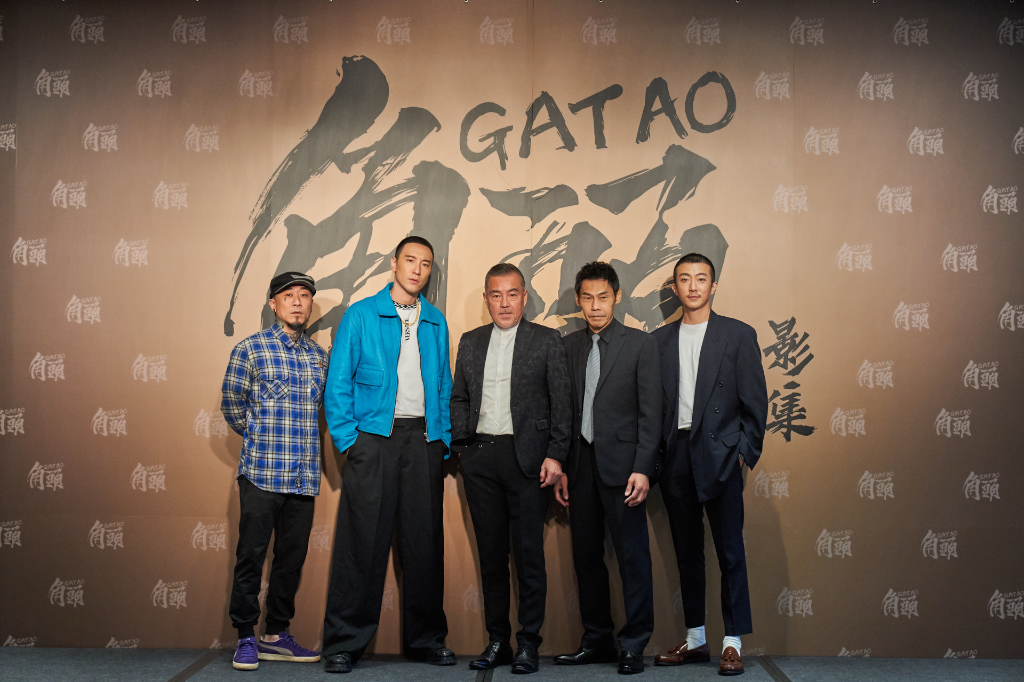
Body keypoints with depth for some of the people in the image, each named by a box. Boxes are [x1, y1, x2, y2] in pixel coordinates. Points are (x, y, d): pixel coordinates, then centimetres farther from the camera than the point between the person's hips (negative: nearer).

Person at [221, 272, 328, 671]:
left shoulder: (319, 356, 13)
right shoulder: (250, 349, 0)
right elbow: (232, 405, 3)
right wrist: (262, 441, 8)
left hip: (305, 477, 5)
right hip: (261, 473, -4)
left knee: (292, 556, 9)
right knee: (251, 554, -1)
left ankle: (276, 635, 21)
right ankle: (246, 638, 10)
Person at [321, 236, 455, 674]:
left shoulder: (436, 323, 14)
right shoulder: (360, 315, 4)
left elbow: (443, 387, 15)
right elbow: (338, 383, 1)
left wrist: (443, 441, 5)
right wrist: (347, 440, -7)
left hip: (423, 439, 3)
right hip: (373, 437, -3)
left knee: (424, 540, 6)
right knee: (362, 540, -4)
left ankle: (426, 638, 18)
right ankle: (344, 642, 6)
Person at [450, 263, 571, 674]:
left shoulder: (546, 341, 3)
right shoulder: (470, 342, 14)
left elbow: (561, 403, -1)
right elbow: (458, 398, 17)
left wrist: (555, 455, -9)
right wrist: (459, 441, 3)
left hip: (526, 456, -4)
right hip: (479, 458, 4)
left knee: (529, 554, 0)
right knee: (490, 552, 9)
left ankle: (528, 644, 9)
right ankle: (497, 641, 19)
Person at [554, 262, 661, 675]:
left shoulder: (641, 344, 0)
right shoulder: (568, 346, 12)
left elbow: (650, 411, -4)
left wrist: (642, 468, -12)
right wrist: (560, 468, 6)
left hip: (621, 464, -4)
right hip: (581, 463, 4)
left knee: (632, 555, -1)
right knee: (586, 555, 9)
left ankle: (634, 645, 9)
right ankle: (597, 641, 21)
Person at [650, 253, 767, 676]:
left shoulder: (739, 335, 3)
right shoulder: (660, 340, 11)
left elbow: (755, 400, 1)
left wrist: (746, 451, -6)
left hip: (719, 454, -3)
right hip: (676, 455, 3)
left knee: (729, 550, 0)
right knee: (686, 549, 10)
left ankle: (733, 643, 8)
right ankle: (695, 639, 20)